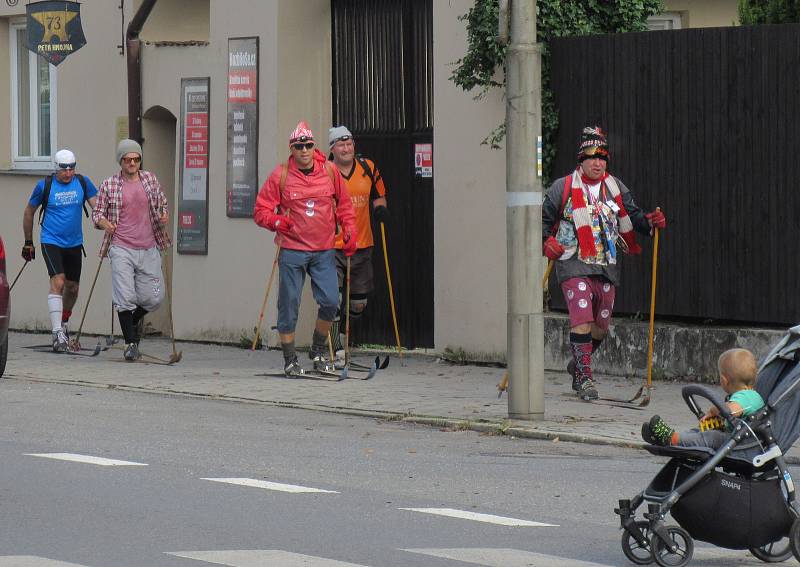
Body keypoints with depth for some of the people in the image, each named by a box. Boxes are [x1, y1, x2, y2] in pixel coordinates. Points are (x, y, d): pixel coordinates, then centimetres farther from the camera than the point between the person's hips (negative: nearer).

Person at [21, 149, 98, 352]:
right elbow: (29, 212, 7)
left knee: (72, 287, 14)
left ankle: (64, 322, 41)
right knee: (58, 281, -20)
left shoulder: (82, 183, 0)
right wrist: (28, 242, 10)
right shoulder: (45, 185, -6)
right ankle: (57, 333, -24)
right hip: (51, 242, -4)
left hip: (74, 244, 4)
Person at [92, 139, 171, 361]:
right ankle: (131, 343, 1)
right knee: (125, 298, -10)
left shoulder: (150, 180, 9)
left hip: (148, 249, 3)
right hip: (121, 249, -3)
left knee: (154, 298, 3)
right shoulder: (109, 185, 2)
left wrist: (164, 217, -1)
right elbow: (97, 213, 6)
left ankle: (134, 319, 34)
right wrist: (104, 223, -15)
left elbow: (162, 204, 21)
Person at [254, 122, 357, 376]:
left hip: (324, 250, 2)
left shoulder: (329, 171, 4)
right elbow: (261, 210, 0)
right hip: (292, 250, -2)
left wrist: (349, 230, 7)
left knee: (330, 302, -5)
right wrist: (276, 221, -19)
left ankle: (318, 350, 17)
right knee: (289, 305, 1)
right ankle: (290, 359, 12)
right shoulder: (281, 175, -4)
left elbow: (343, 203, 18)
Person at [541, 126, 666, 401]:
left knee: (601, 326, 11)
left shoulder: (616, 189, 10)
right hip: (574, 266, -4)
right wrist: (547, 242, -11)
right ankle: (584, 377, -12)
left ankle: (578, 364, 37)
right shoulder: (563, 188, -1)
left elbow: (632, 217, 12)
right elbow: (543, 218, 6)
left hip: (607, 266, 4)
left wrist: (650, 222, -8)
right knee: (582, 320, -19)